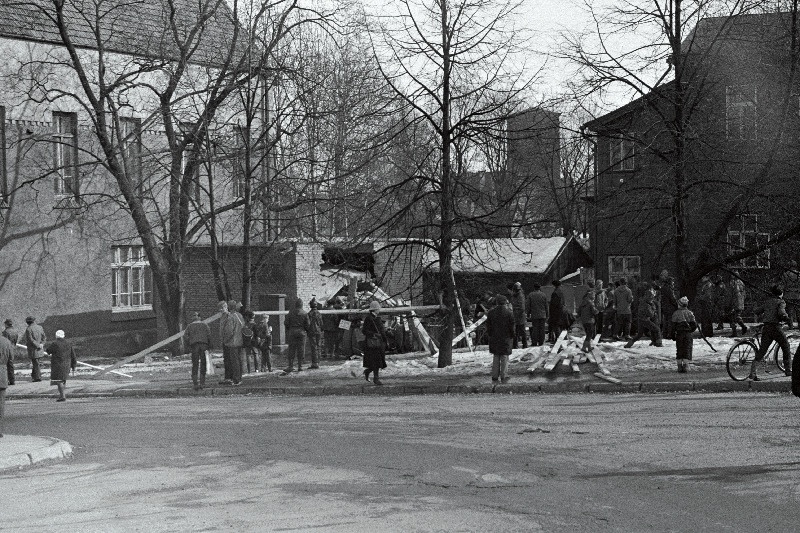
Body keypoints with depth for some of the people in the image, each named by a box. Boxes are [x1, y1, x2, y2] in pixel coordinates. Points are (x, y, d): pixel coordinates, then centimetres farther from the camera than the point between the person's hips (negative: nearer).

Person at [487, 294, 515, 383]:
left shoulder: (491, 313, 1)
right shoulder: (509, 313, -9)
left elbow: (488, 326, 5)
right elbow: (512, 326, -7)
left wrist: (490, 335, 14)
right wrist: (512, 335, 6)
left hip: (494, 339, 3)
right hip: (506, 338, -3)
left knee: (495, 358, 10)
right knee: (504, 358, 3)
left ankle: (495, 377, 9)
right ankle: (504, 377, 3)